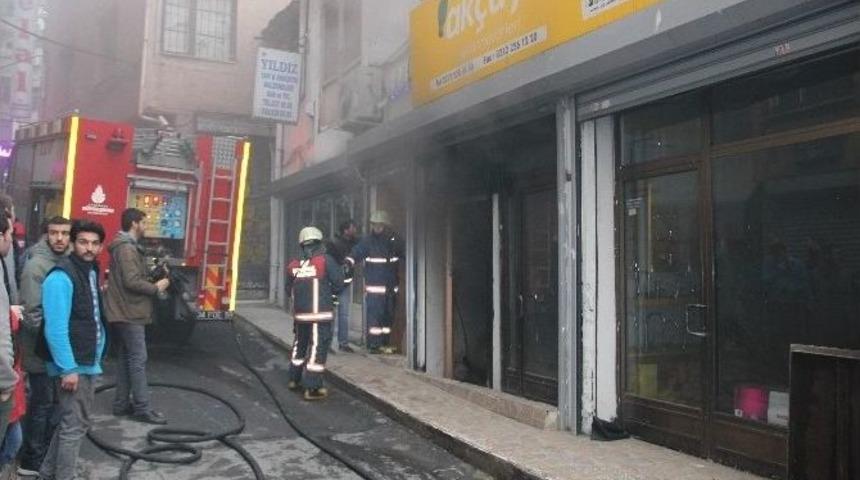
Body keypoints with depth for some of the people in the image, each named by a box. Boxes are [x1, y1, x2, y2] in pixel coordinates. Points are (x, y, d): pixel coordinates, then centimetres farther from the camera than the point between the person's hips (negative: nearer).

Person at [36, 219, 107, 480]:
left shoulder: (92, 271, 10)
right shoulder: (62, 276, -18)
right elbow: (55, 329, -23)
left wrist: (96, 357, 14)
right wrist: (68, 368, -23)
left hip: (89, 362, 9)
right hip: (74, 365, -9)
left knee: (77, 422, 19)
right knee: (74, 426, 1)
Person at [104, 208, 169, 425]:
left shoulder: (123, 246, 16)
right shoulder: (127, 248, -17)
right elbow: (132, 282, -24)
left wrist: (151, 283, 11)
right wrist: (156, 287, -12)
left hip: (124, 311, 11)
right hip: (130, 312, -11)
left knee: (126, 358, 14)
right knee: (138, 359, -7)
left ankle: (122, 403, 21)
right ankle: (142, 408, -4)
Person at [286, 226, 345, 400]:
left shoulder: (293, 265, 5)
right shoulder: (325, 260, -9)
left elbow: (289, 290, 13)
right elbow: (338, 284, -8)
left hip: (299, 314, 6)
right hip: (320, 314, -5)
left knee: (299, 344, 22)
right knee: (318, 347, -1)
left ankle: (294, 379, 37)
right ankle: (312, 388, -2)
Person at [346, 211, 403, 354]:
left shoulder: (394, 240, 8)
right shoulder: (367, 240, -4)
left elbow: (403, 253, 18)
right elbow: (356, 253, -16)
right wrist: (348, 261, -33)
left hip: (391, 287, 5)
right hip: (374, 287, -5)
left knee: (388, 315, 10)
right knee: (374, 315, -9)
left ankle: (385, 343, 20)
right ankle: (373, 345, -3)